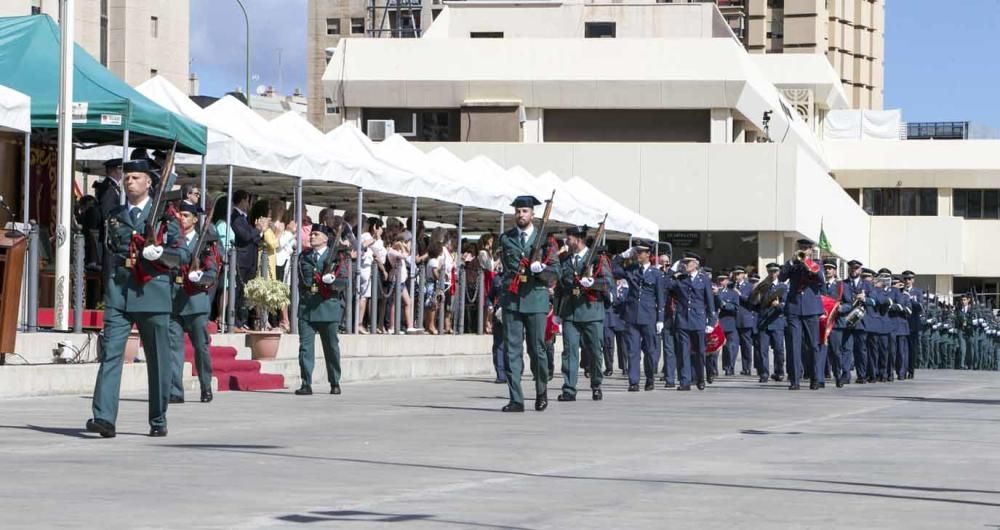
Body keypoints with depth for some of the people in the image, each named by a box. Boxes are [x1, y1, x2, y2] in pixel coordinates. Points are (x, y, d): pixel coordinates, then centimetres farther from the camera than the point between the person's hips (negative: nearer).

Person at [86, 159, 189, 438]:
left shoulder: (164, 215, 6)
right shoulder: (114, 216, 15)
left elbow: (182, 255, 2)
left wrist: (160, 253, -14)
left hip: (153, 292, -2)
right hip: (118, 292, 2)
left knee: (158, 359, 5)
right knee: (111, 352, -12)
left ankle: (158, 420, 17)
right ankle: (104, 418, -20)